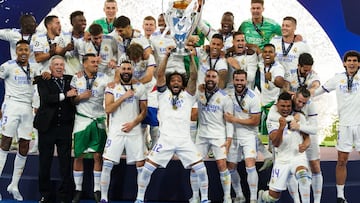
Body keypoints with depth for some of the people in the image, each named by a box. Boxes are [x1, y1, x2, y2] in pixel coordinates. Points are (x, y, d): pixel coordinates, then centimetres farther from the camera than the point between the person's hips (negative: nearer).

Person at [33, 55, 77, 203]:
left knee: (65, 163, 4)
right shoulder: (43, 81, 0)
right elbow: (45, 99, -15)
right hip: (47, 126, -2)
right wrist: (65, 95, -19)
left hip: (65, 127, 2)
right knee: (44, 163, 8)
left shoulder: (70, 80, 9)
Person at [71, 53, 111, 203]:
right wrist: (80, 97, -10)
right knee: (79, 156, 3)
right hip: (82, 120, 0)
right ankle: (78, 189, 15)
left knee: (98, 156, 2)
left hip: (99, 121, 0)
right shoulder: (76, 79, 5)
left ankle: (97, 190, 12)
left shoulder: (103, 77, 2)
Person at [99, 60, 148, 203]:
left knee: (140, 164, 0)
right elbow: (108, 109, -7)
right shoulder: (112, 87, 4)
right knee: (107, 164, -5)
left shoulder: (140, 87, 7)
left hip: (134, 131, 1)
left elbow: (143, 111, 8)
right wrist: (123, 97, -14)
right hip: (116, 131, -1)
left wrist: (133, 123, -8)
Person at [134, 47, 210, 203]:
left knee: (201, 169, -5)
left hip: (185, 140, 1)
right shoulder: (164, 94, 13)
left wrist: (192, 58, -8)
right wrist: (167, 56, -7)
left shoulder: (187, 95, 14)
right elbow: (160, 75, 1)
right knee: (147, 169, -5)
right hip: (165, 139, -1)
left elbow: (193, 77, 1)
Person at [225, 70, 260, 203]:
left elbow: (255, 121, -15)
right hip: (234, 135, 6)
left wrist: (234, 119, -15)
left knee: (250, 165, -19)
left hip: (249, 135, -5)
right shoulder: (230, 94, 1)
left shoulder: (253, 97, -15)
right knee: (231, 167, 10)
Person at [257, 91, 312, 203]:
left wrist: (305, 144, -20)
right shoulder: (272, 119, -4)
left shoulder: (299, 116, 2)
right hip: (282, 159, 0)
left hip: (298, 156, 1)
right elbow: (276, 143, -14)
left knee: (303, 175, -35)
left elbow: (307, 137, 4)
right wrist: (281, 127, -32)